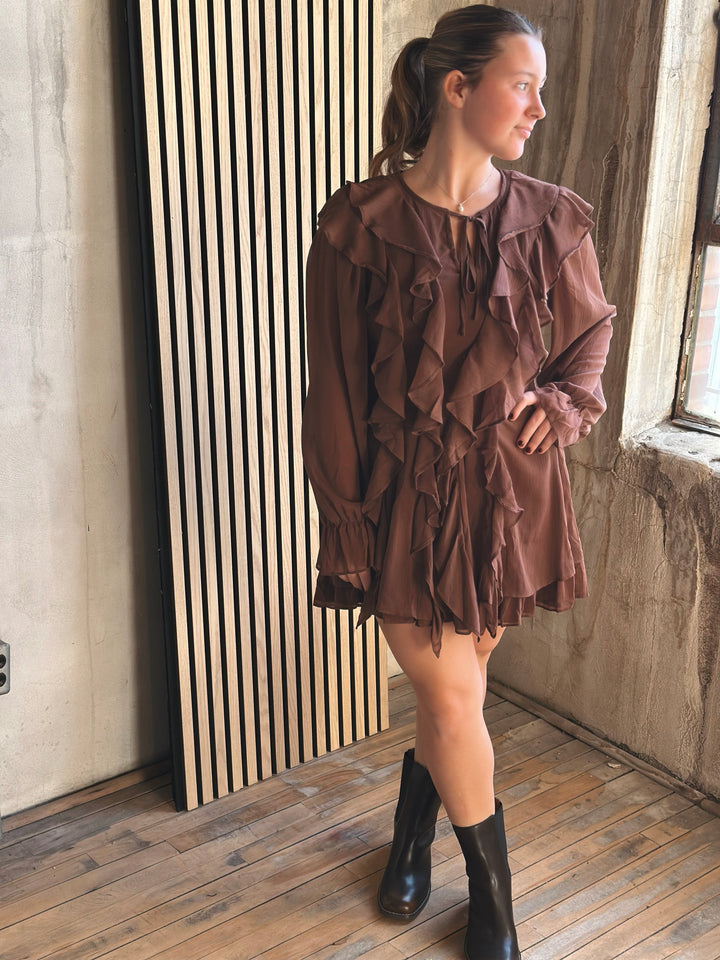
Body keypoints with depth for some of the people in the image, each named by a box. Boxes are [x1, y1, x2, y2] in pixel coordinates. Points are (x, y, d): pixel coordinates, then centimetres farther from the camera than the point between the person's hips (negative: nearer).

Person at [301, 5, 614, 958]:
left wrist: (565, 402, -5)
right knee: (453, 698, 3)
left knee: (453, 690, 15)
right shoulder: (361, 223, -10)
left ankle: (413, 830, 46)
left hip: (508, 493, 3)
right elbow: (335, 390, -7)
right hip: (406, 493, -2)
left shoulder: (551, 221, -2)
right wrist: (346, 528, -7)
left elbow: (592, 332, 16)